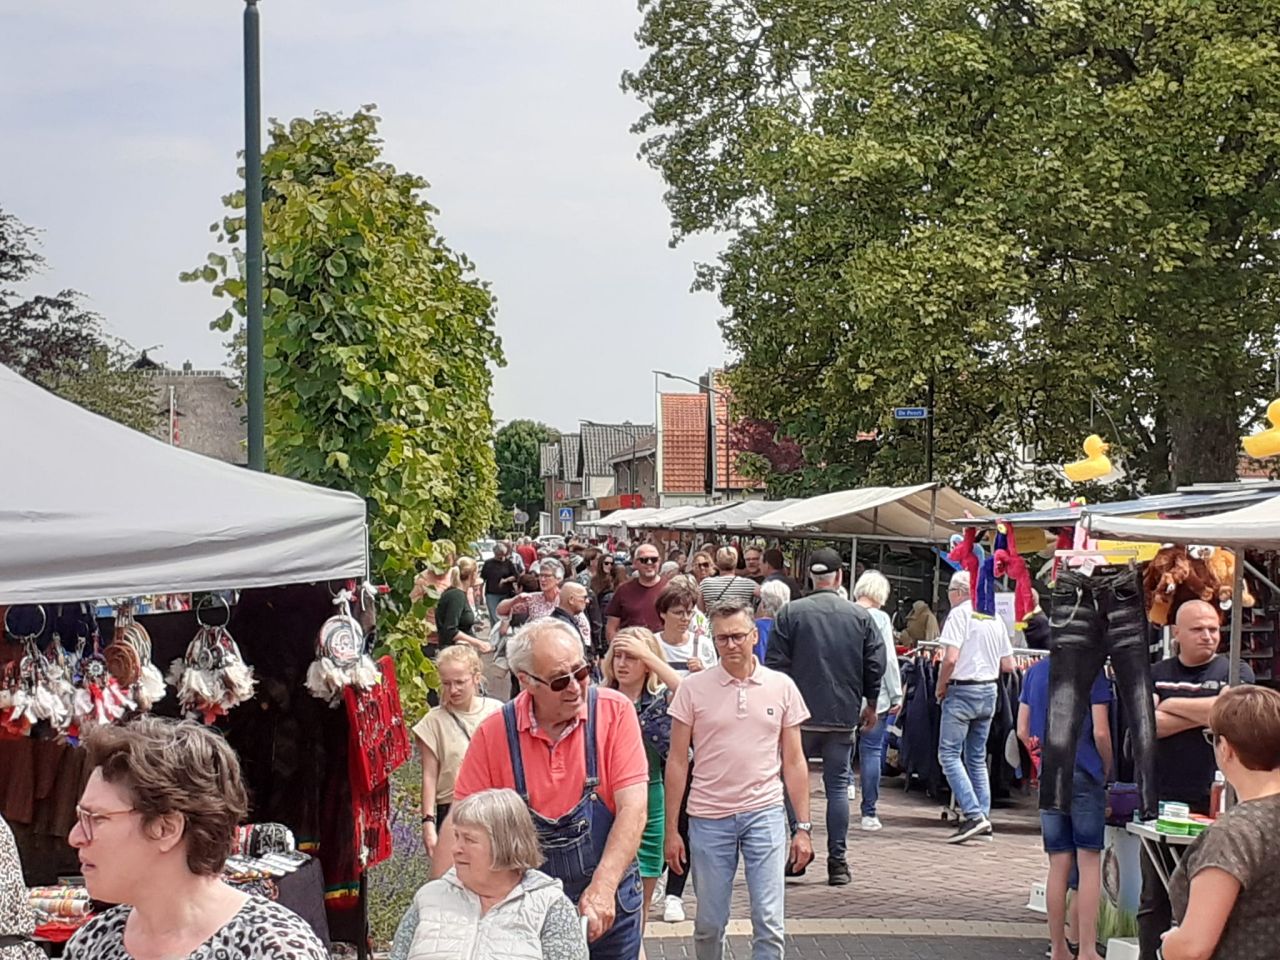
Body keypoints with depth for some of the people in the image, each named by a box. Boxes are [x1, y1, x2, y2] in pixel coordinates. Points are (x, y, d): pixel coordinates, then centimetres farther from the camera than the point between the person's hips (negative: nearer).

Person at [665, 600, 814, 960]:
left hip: (765, 813, 0)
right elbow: (677, 761, 2)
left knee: (770, 923, -4)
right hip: (708, 818, 0)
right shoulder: (693, 688, -2)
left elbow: (794, 762, 7)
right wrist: (671, 830, 0)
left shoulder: (782, 687, 2)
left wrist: (803, 827, 3)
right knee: (709, 925, 8)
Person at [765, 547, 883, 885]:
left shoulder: (790, 613, -4)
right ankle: (837, 862, 6)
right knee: (838, 786, 6)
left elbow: (775, 663, -4)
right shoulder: (861, 616, 2)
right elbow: (875, 664, 5)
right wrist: (871, 704, 18)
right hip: (844, 716, 2)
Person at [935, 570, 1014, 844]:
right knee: (977, 757, 15)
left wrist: (940, 687, -6)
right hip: (989, 691, 7)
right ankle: (983, 815, 13)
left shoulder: (960, 614, -10)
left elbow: (950, 658, -19)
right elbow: (1008, 665, 11)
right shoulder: (995, 618, 11)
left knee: (949, 754, -5)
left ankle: (973, 814, -16)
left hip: (963, 690, -7)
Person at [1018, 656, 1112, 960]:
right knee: (1089, 863, 0)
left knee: (1058, 865, 10)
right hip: (1084, 775, -4)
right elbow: (1100, 732, -11)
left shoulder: (1034, 672, 7)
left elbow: (1023, 730, 7)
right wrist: (1108, 769, 3)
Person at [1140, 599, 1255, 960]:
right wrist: (1204, 715, -10)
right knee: (1154, 899, 8)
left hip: (1213, 802, -2)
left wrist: (1173, 705, -4)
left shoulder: (1235, 672, 6)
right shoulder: (1155, 675, 10)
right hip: (1162, 801, 2)